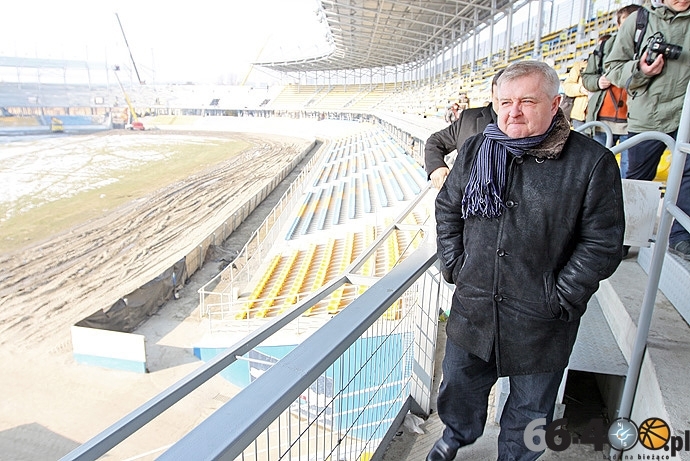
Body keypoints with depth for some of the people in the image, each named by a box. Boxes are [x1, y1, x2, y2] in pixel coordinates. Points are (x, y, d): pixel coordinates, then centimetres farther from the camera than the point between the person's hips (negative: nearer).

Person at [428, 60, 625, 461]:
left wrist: (559, 299, -12)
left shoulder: (592, 162, -11)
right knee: (459, 383, 22)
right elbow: (448, 209, 9)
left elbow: (603, 244, -9)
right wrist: (454, 266, 1)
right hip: (472, 308, 3)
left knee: (530, 407, 19)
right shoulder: (475, 150, 0)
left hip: (540, 323, -3)